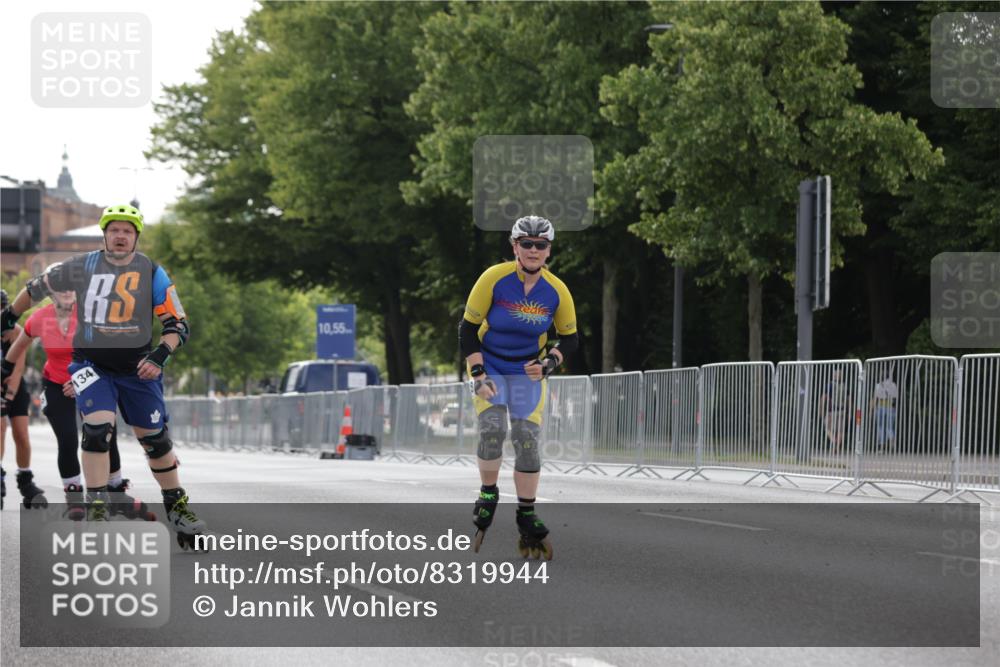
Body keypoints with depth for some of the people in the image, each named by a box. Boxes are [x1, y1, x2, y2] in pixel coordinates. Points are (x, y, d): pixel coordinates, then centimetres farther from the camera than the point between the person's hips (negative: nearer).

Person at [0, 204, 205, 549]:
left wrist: (160, 355, -21)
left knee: (156, 439, 7)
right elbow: (37, 287, 13)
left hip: (137, 368, 1)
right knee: (98, 428, -21)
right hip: (91, 365, -1)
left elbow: (178, 325, -4)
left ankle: (177, 508, 22)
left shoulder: (151, 272, -3)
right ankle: (96, 508, -14)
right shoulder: (82, 267, -2)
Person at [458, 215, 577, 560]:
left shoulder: (557, 291, -13)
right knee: (493, 427, -23)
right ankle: (488, 494, 0)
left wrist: (548, 363, -16)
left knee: (527, 438, -10)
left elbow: (569, 338, 3)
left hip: (528, 372, 2)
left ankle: (527, 516, 2)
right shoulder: (494, 279, -20)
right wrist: (478, 375, -20)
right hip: (489, 365, -2)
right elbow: (468, 329, -12)